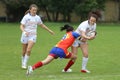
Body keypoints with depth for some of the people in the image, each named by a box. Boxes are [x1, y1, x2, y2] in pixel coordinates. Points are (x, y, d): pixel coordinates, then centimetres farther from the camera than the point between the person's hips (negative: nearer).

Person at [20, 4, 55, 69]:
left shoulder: (37, 17, 4)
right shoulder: (26, 17, -7)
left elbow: (42, 25, 20)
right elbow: (21, 26, -11)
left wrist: (49, 31, 26)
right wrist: (24, 31, -31)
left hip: (33, 36, 1)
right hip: (25, 35, -1)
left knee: (28, 50, -17)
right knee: (24, 51, 7)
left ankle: (25, 64, -7)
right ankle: (23, 63, 28)